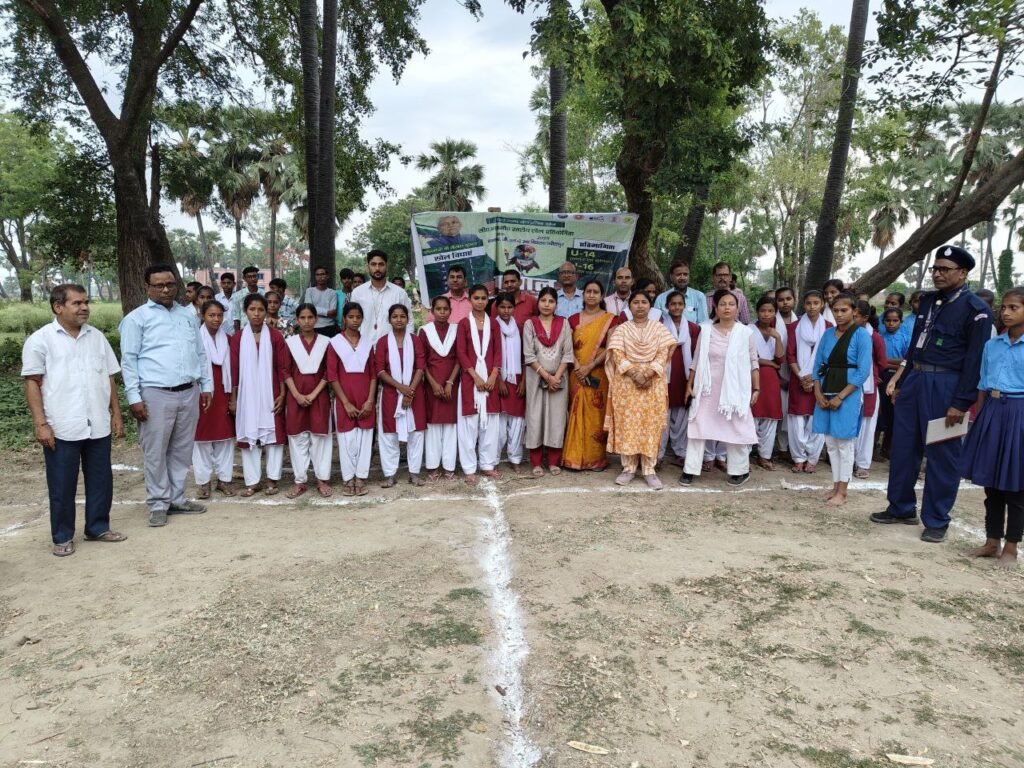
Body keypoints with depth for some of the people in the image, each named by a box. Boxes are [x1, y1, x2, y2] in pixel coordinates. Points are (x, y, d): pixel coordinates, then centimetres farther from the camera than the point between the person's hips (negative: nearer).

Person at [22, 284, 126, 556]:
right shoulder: (40, 340, -3)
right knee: (62, 486, 6)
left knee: (101, 481, 11)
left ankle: (98, 527, 26)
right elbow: (32, 383, -5)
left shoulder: (97, 337, 10)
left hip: (98, 426, 4)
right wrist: (40, 424, -11)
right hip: (61, 429, -4)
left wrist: (116, 414, 10)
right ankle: (62, 537, 19)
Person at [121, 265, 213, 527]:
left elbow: (200, 353, 17)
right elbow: (129, 360, -4)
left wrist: (207, 385, 12)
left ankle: (176, 499, 22)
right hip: (156, 394, -4)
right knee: (156, 452, 1)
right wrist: (134, 397, -10)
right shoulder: (137, 318, -1)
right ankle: (158, 504, 11)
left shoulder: (188, 315, 14)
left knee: (181, 450, 11)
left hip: (189, 393, 5)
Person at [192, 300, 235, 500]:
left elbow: (232, 370, 9)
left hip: (223, 393, 4)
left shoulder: (228, 339, 7)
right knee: (202, 436, 3)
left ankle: (224, 478, 16)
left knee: (225, 435, 6)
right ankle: (203, 481, 12)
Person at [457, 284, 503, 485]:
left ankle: (487, 464, 16)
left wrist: (493, 376, -8)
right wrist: (476, 376, -13)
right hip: (470, 378, -3)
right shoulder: (464, 323, 1)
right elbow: (461, 353, -5)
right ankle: (469, 468, 5)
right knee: (469, 422, -1)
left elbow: (498, 351, 5)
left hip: (490, 377, 3)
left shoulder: (493, 323, 9)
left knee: (490, 422, 6)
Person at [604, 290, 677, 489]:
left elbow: (663, 353, -2)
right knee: (627, 425, 0)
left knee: (651, 426, 0)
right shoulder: (621, 329, 6)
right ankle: (629, 467, 9)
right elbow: (617, 354, -5)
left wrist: (649, 372, -17)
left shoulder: (659, 328, 8)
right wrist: (634, 373, -18)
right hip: (626, 383, 0)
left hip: (654, 383, 0)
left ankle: (649, 469, 6)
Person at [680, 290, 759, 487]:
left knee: (736, 429, 5)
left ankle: (740, 470, 21)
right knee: (698, 426, 4)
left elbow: (754, 363, 3)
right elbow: (697, 360, 7)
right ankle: (690, 470, 13)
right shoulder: (706, 330, 1)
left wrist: (756, 389, 1)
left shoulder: (745, 332, -3)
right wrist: (690, 385, 5)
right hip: (707, 389, 2)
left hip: (734, 389, -1)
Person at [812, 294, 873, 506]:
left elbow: (863, 371, -12)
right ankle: (835, 486, 20)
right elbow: (818, 365, 9)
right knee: (831, 442, 10)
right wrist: (818, 393, -4)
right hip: (826, 393, 5)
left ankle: (842, 492, 8)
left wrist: (840, 396, -15)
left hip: (848, 394, -5)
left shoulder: (861, 335, -7)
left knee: (844, 443, 1)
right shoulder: (828, 334, 8)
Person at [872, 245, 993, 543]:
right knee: (903, 448, 12)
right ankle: (901, 508, 27)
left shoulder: (976, 310, -9)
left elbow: (975, 360, -12)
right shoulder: (927, 300, 12)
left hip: (945, 386, -7)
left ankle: (936, 521, 14)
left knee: (942, 455, 3)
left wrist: (961, 404, -15)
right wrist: (899, 381, 15)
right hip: (913, 381, 7)